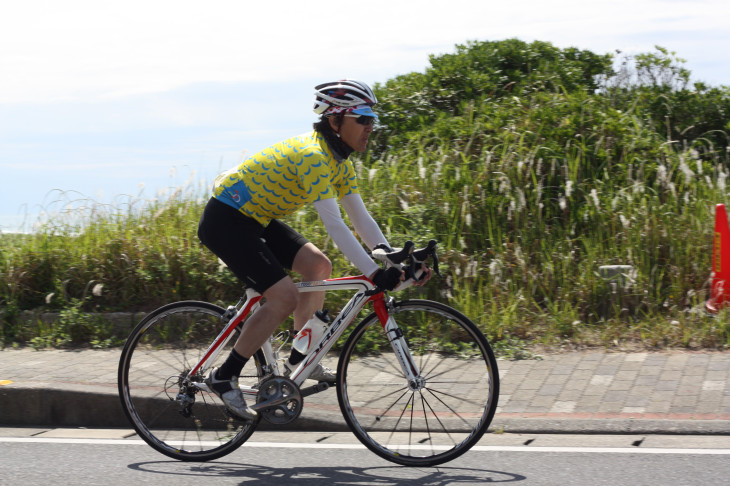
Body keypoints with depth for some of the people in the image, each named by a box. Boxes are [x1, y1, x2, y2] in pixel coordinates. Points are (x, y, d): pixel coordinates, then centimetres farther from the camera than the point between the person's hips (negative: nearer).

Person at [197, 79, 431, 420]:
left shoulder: (339, 162, 4)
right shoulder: (313, 156, -26)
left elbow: (361, 218, 5)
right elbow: (334, 225, -32)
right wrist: (374, 274, -35)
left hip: (258, 218, 10)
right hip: (226, 221, -10)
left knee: (318, 265, 4)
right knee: (284, 298, -16)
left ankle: (300, 360, 16)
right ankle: (224, 377, -5)